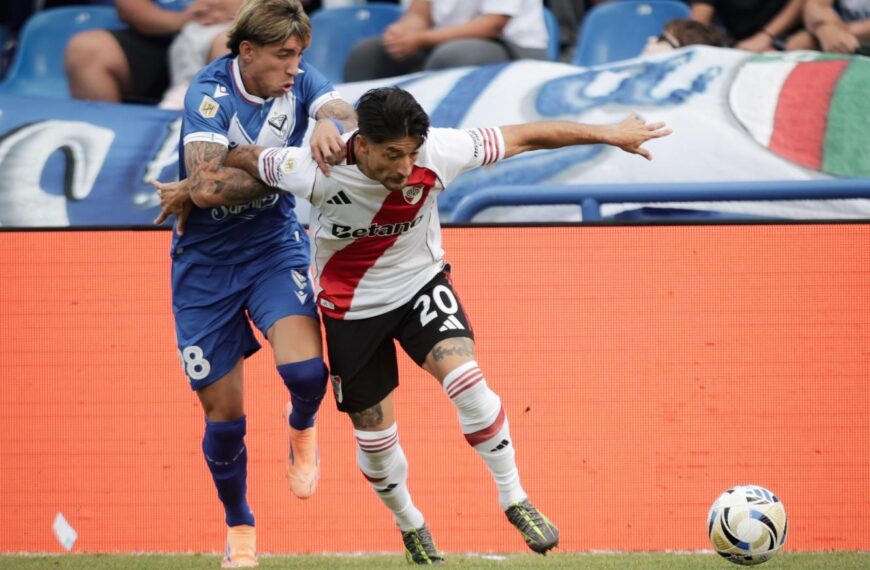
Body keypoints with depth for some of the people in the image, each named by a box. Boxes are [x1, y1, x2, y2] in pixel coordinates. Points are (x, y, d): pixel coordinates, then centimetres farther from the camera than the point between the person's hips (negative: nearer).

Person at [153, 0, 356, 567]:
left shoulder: (299, 81, -7)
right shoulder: (210, 93, -20)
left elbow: (347, 114, -24)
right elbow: (206, 187, -31)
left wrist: (331, 125, -46)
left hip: (275, 245, 2)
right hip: (205, 262, -2)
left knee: (306, 371, -23)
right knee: (224, 414, 4)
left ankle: (302, 430, 15)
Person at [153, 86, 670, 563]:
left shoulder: (435, 154, -28)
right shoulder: (317, 171, -32)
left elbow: (525, 136, -17)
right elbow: (244, 159, -13)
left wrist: (610, 134, -10)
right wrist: (190, 189, 3)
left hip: (421, 283, 0)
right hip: (352, 304, 0)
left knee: (466, 381, -23)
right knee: (374, 434, 8)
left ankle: (515, 501, -6)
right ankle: (410, 526, 38)